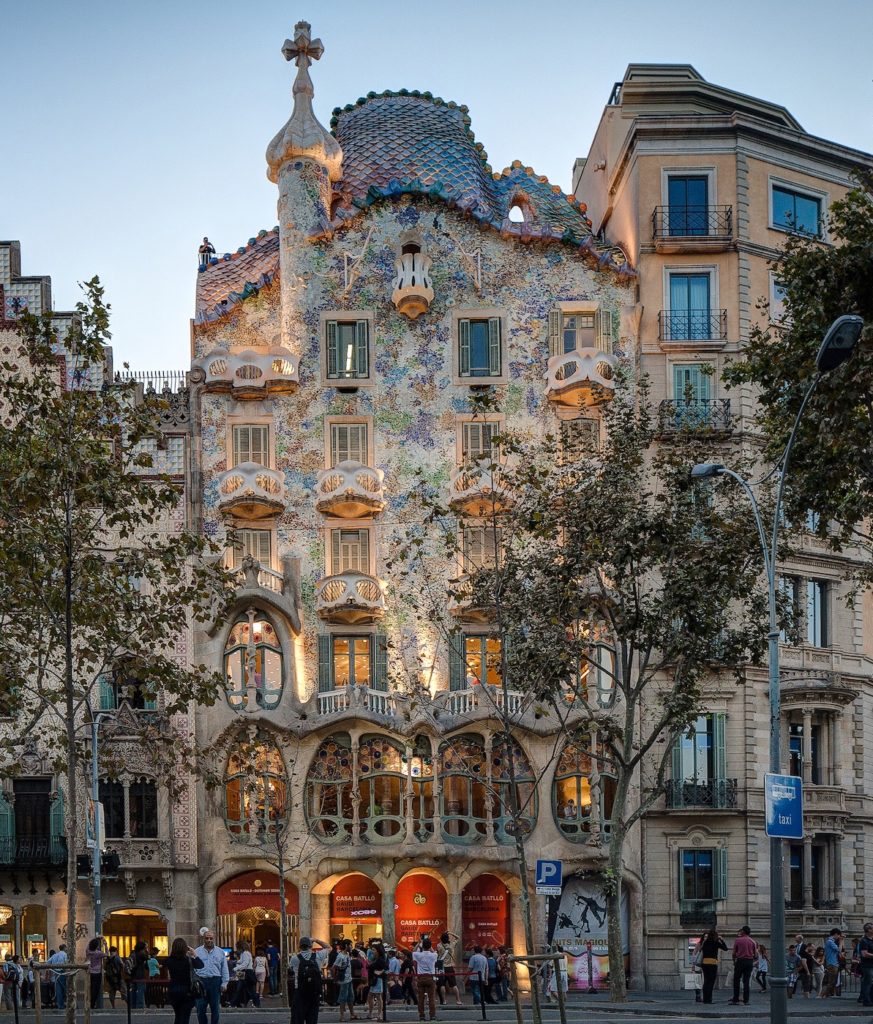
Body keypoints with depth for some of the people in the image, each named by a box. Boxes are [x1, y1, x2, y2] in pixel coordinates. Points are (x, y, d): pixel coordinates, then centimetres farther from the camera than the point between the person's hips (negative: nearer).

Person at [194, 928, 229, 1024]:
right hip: (201, 981, 0)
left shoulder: (220, 952, 8)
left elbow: (224, 969, 8)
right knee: (201, 1009, 0)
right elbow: (192, 969, 5)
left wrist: (224, 983, 0)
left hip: (215, 982, 0)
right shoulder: (197, 952, 7)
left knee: (215, 1008, 4)